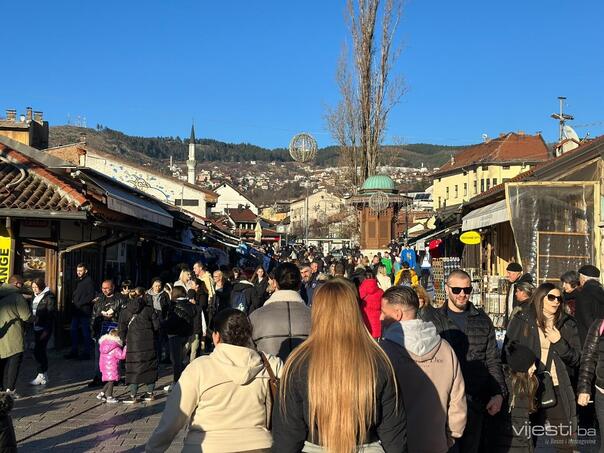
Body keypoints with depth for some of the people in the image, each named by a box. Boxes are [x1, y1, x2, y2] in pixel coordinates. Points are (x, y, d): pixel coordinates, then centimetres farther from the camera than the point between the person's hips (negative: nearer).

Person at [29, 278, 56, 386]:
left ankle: (41, 376, -2)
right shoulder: (35, 296, 13)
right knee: (41, 351, 11)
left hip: (44, 328, -7)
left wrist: (46, 330, -19)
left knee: (38, 351, -10)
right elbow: (32, 311, 15)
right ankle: (44, 376, 19)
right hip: (36, 328, 7)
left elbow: (51, 314, -14)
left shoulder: (49, 297, -10)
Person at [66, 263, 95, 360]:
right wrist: (73, 301, 8)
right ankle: (74, 352, 18)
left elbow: (91, 296, -16)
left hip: (84, 311, -8)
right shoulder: (78, 281, 17)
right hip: (76, 310, 8)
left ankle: (86, 353, 5)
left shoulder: (89, 281, -9)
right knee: (73, 331, 9)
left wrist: (79, 303, -16)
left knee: (85, 332, -2)